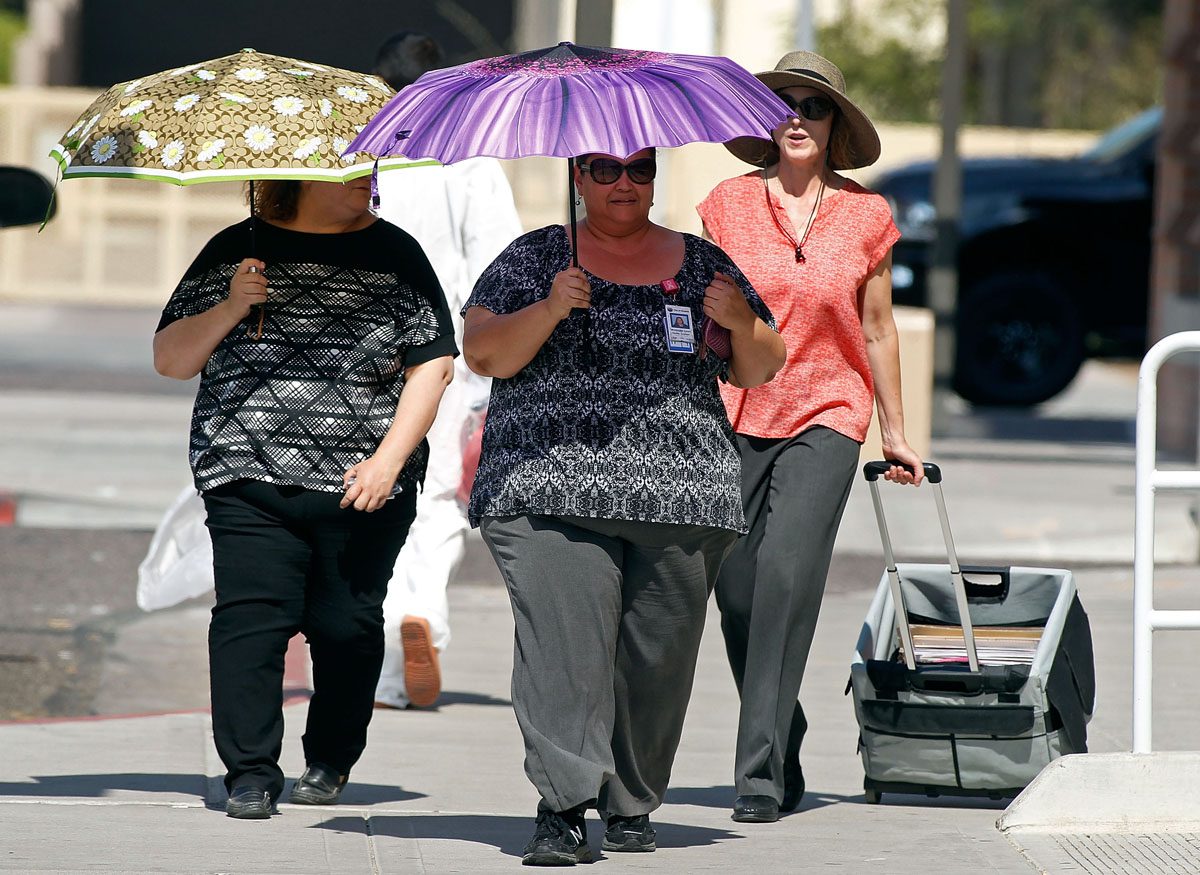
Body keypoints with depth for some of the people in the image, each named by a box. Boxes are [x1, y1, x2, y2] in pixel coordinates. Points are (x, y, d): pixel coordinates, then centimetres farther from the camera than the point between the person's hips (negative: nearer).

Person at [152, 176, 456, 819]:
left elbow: (432, 364, 3)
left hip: (363, 487, 0)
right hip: (249, 477, 0)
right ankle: (250, 775, -6)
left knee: (346, 626, 3)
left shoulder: (394, 254, 6)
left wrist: (389, 458, -7)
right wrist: (229, 310, -9)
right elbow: (169, 360, 8)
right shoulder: (235, 252, 6)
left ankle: (330, 760, 23)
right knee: (251, 616, -10)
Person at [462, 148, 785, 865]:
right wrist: (551, 309, -15)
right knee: (563, 641, -16)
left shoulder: (701, 263, 15)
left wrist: (742, 324, -4)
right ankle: (561, 811, -19)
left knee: (658, 656, 0)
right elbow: (483, 356, 0)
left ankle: (631, 805, 15)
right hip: (553, 492, -2)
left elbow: (760, 371, 17)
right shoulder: (534, 260, 9)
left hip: (681, 497, 2)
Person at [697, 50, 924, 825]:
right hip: (734, 414, 2)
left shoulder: (865, 216, 3)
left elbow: (877, 331, 11)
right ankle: (784, 757, 22)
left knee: (787, 575, -18)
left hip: (825, 418, -2)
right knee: (738, 593, 3)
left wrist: (895, 435, 16)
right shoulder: (728, 205, 4)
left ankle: (761, 772, -19)